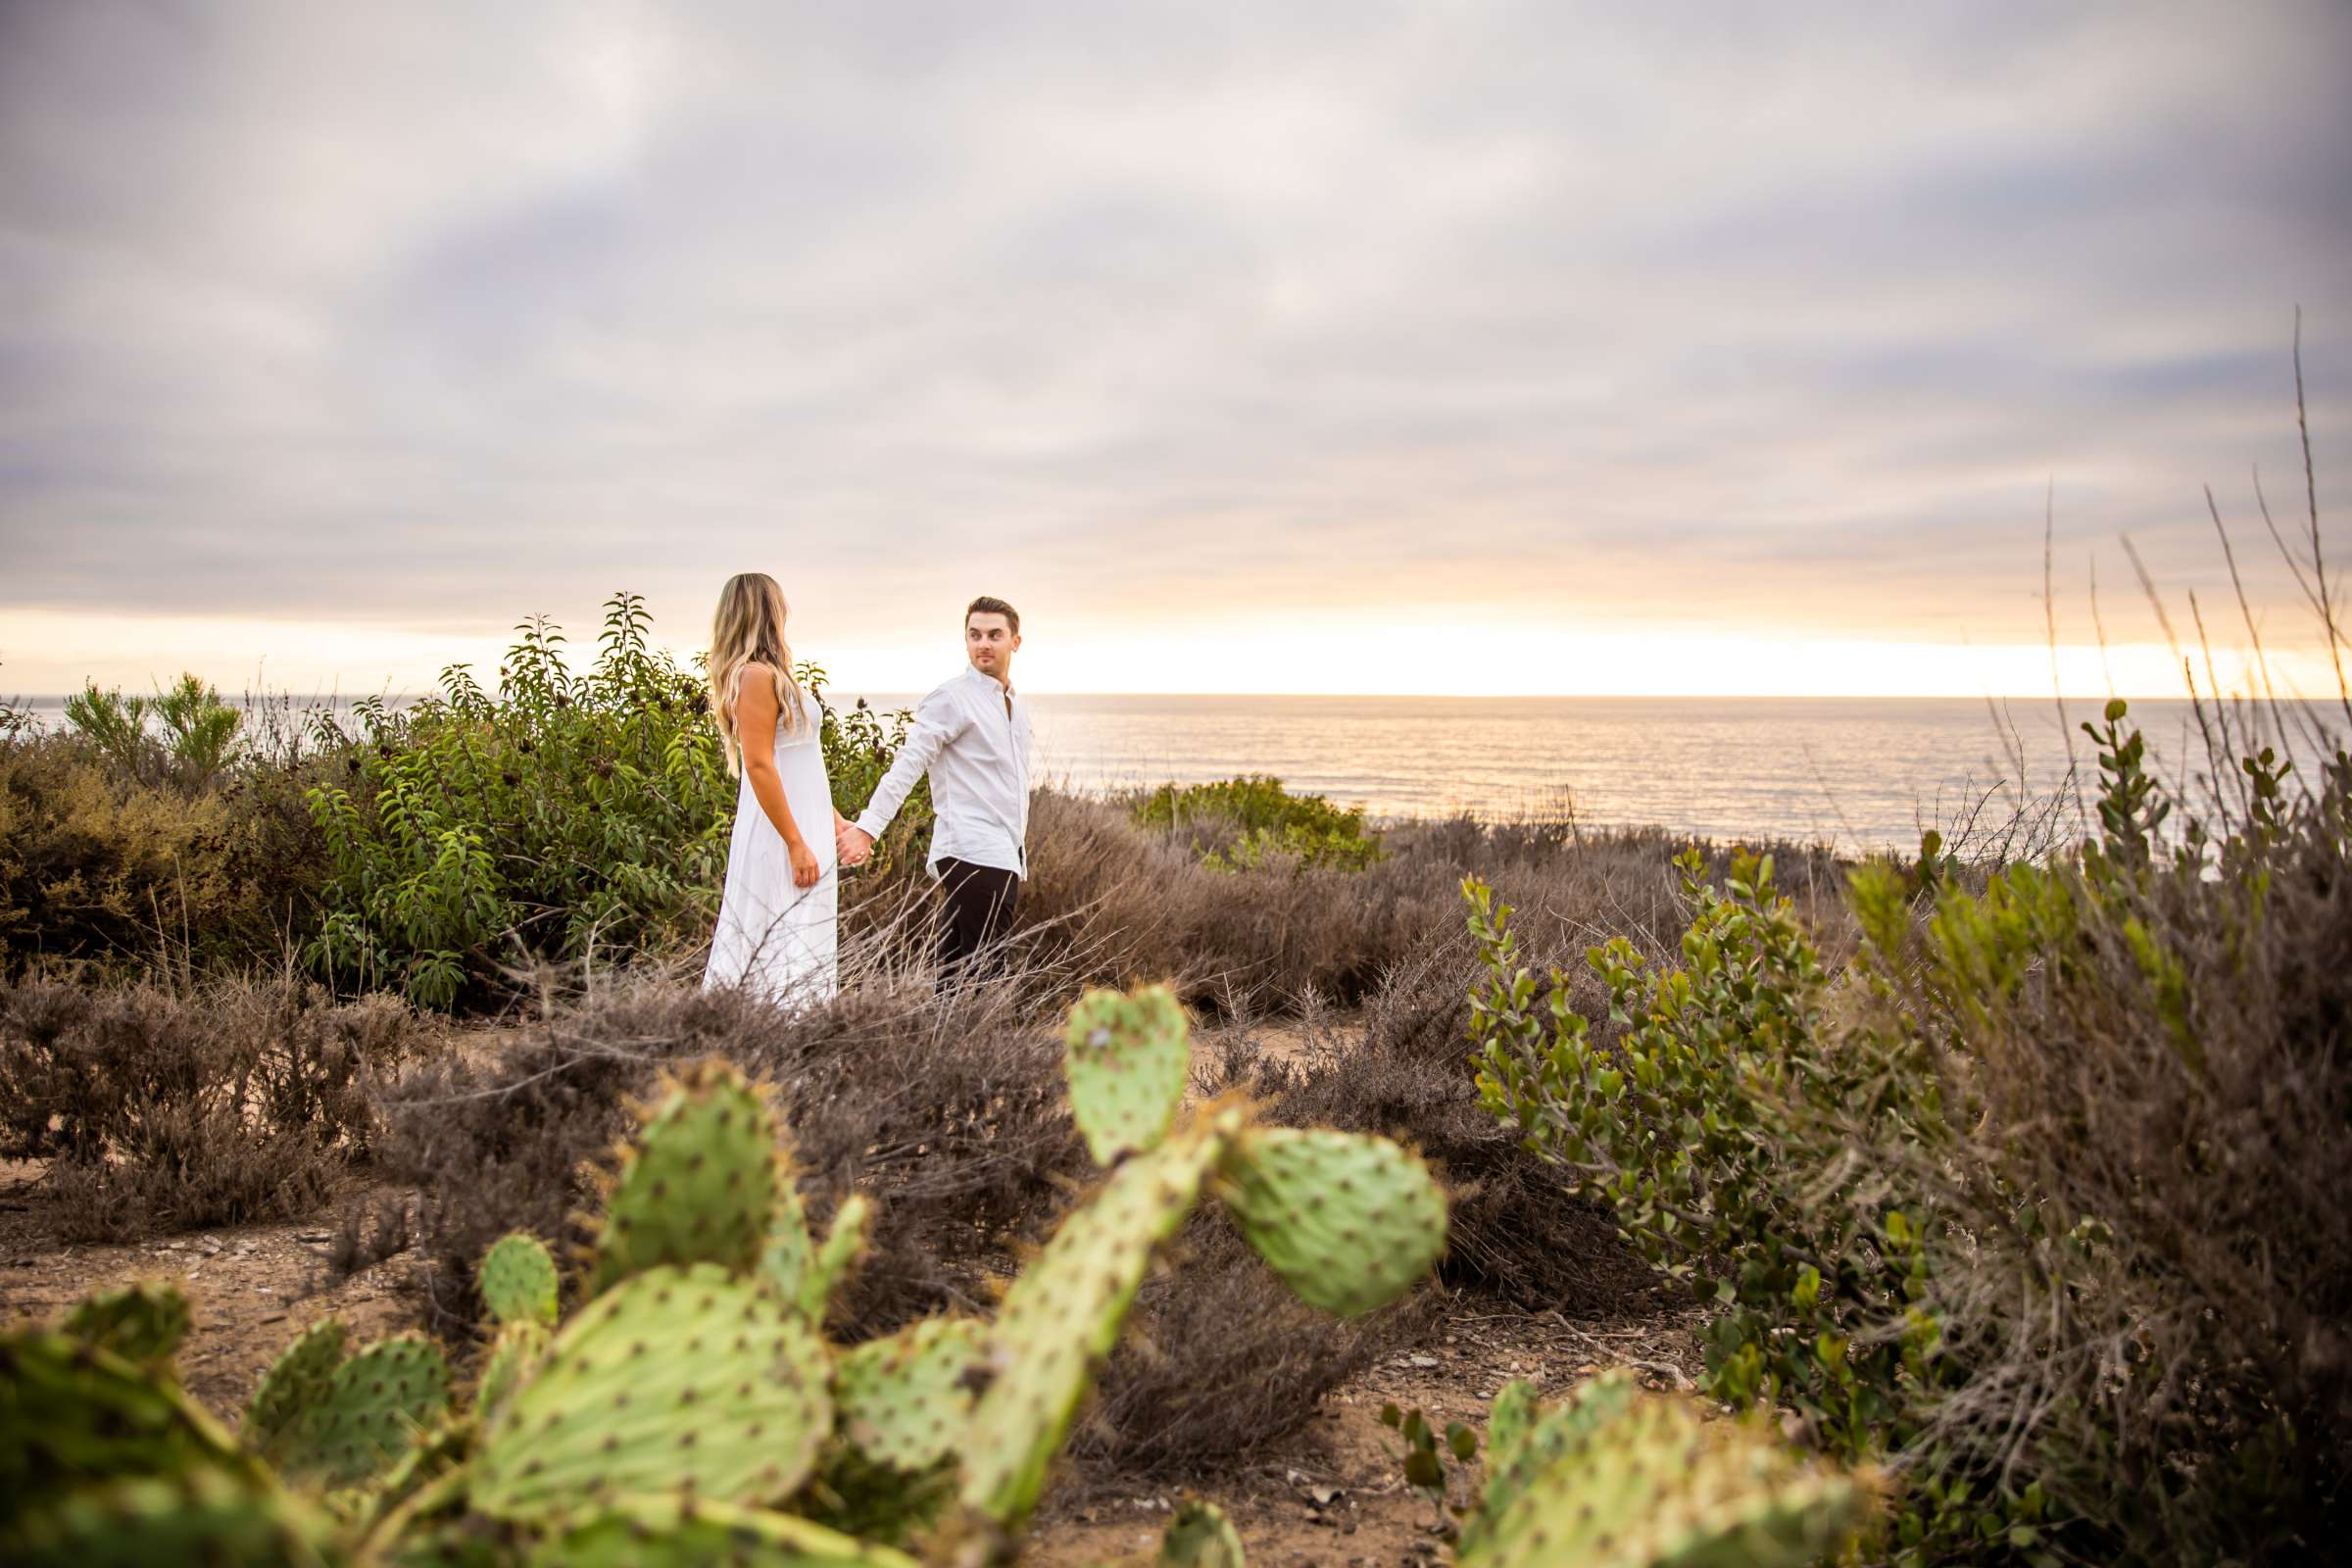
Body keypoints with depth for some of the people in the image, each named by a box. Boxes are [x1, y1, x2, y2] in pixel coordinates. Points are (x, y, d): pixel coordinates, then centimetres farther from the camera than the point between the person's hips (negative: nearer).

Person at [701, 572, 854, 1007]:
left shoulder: (771, 675, 17)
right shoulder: (757, 675, -13)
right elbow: (758, 764, -19)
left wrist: (835, 821, 23)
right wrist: (797, 843, -20)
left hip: (802, 826, 10)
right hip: (781, 837, -10)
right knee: (788, 956, -9)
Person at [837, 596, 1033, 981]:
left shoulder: (1017, 704, 18)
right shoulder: (951, 699, -7)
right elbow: (907, 765, -15)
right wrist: (868, 827, -24)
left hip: (1005, 857, 8)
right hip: (973, 854, -8)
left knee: (957, 975, 9)